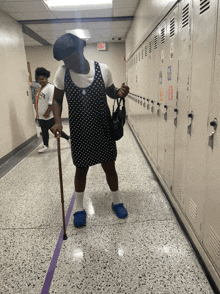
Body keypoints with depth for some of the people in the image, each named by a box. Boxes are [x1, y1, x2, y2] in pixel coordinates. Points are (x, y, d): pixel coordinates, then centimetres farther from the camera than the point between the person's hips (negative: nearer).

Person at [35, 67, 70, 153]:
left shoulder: (50, 88, -14)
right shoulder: (41, 88, 16)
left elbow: (52, 102, -21)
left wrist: (47, 112, -23)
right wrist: (37, 112, 20)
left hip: (49, 116, -9)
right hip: (41, 115, 9)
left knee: (54, 130, -3)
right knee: (44, 131, 12)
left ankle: (69, 138, 12)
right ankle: (46, 146, 21)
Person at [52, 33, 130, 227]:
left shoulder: (103, 70, -9)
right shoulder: (62, 73, -8)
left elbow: (111, 92, 7)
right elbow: (57, 100, 3)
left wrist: (121, 93, -16)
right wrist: (58, 121, -13)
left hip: (104, 131, 0)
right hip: (79, 133, 1)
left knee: (110, 168, 12)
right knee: (81, 170, 14)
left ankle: (116, 202, 38)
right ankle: (79, 208, 36)